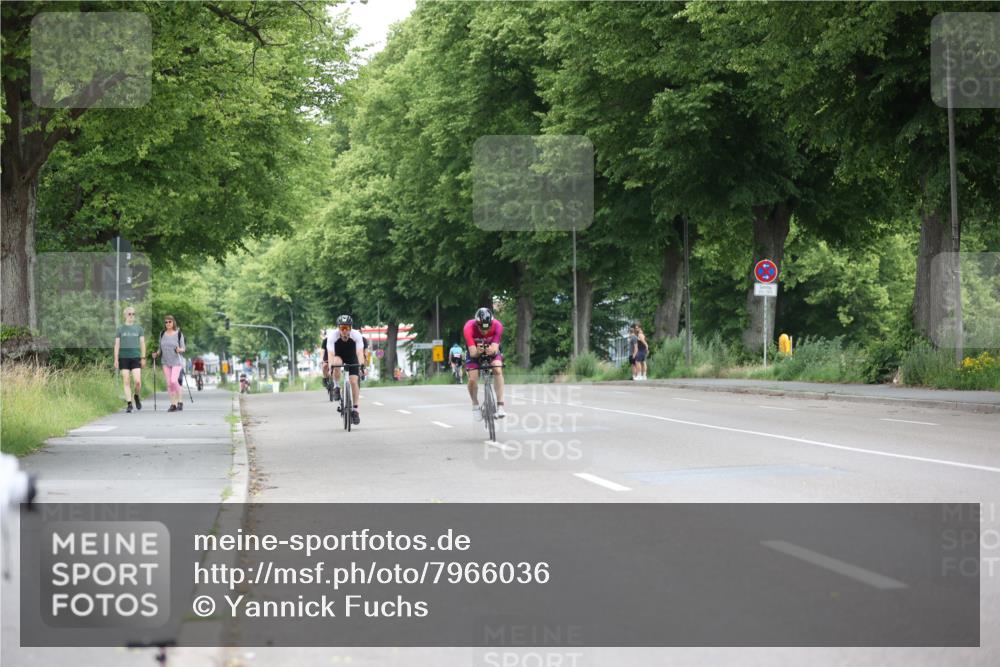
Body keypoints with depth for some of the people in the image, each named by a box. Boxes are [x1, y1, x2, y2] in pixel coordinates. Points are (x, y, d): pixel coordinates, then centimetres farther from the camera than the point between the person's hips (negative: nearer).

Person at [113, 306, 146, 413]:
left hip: (135, 357, 0)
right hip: (123, 358, 0)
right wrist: (116, 360, -3)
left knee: (137, 381, -11)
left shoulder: (139, 328, 8)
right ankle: (129, 404, 2)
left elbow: (142, 343, 7)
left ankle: (136, 396, 18)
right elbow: (117, 345, 4)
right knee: (126, 382, -3)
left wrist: (143, 358, -1)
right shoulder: (120, 329, 6)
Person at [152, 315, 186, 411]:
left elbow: (183, 349, -1)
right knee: (169, 383, 0)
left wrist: (179, 350, -22)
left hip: (176, 361, -4)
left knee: (174, 381, -18)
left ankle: (180, 400, -2)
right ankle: (173, 404, 5)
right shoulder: (162, 334, 7)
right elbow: (161, 348, 15)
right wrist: (157, 354, -3)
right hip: (166, 362, 4)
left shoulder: (179, 334, -3)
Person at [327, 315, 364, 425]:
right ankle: (336, 388, -15)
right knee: (336, 363, -36)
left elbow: (360, 352, -37)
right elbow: (331, 354, -38)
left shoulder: (356, 335, -29)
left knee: (353, 382, -14)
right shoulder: (332, 336, -30)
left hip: (352, 359, 0)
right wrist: (331, 365, -54)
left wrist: (361, 366, -51)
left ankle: (356, 409, -6)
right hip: (339, 357, 0)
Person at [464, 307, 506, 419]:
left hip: (492, 350, 1)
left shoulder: (497, 326, -31)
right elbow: (472, 353, -38)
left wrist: (493, 350, -57)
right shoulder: (469, 328, -35)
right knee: (472, 379, -18)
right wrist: (477, 352, -60)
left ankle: (500, 406, -26)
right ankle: (475, 405, 10)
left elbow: (495, 348, -35)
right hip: (475, 351, 0)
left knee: (498, 370, -27)